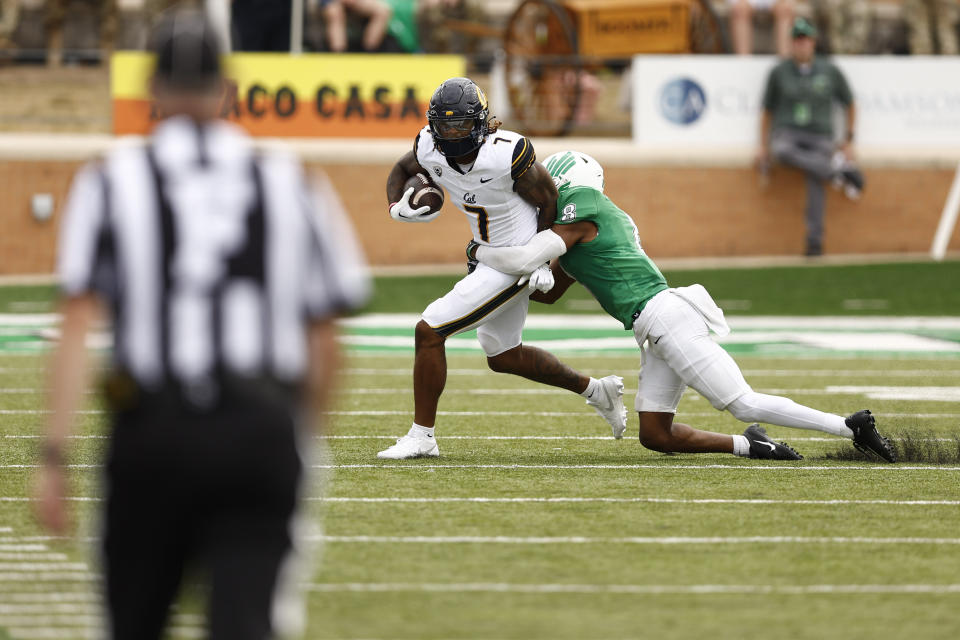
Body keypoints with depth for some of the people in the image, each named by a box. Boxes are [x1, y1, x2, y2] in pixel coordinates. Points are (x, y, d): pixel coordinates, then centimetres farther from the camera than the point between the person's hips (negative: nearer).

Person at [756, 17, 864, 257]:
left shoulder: (830, 72, 4)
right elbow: (767, 111, 13)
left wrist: (848, 141, 10)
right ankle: (837, 170, -36)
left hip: (819, 138, -1)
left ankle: (814, 243, -34)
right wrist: (763, 146, 5)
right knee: (782, 151, -39)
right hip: (787, 134, 1)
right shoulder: (779, 72, 4)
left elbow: (850, 105, 16)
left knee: (814, 177, -30)